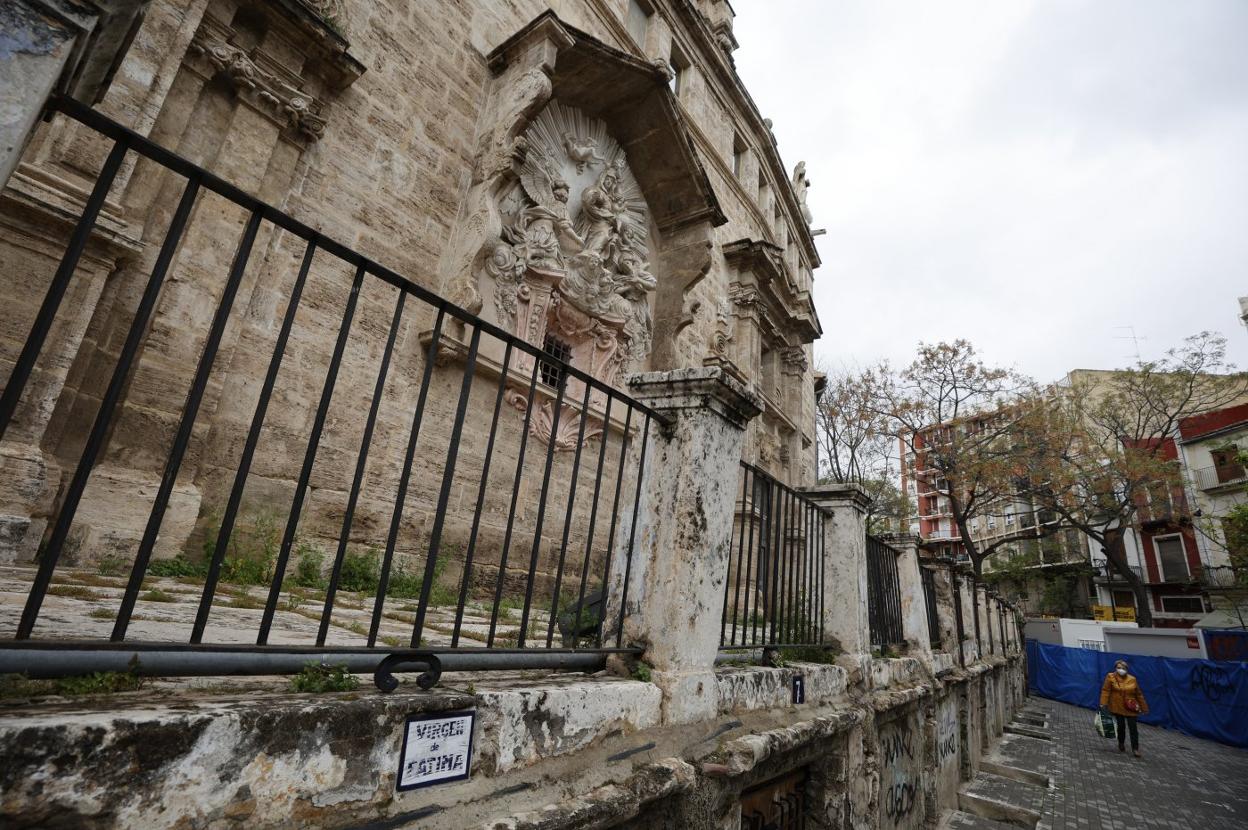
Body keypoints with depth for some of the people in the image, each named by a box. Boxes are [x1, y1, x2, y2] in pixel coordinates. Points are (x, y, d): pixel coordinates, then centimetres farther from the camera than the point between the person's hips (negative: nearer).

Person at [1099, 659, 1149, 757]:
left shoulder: (1132, 679, 0)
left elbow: (1139, 694, 9)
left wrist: (1143, 708, 10)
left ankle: (1135, 748, 10)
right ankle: (1121, 744, 30)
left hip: (1131, 709, 1)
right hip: (1117, 708, -1)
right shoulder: (1110, 677, -8)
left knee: (1133, 728, 0)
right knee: (1121, 726, 9)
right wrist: (1103, 703, -18)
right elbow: (1105, 690, -11)